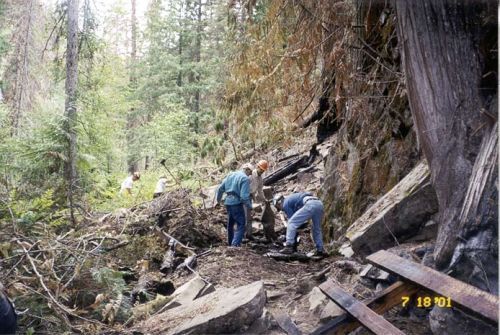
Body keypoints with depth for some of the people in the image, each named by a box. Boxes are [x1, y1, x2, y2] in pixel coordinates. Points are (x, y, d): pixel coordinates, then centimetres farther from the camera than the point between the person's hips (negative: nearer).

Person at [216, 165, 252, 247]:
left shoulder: (230, 175, 11)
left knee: (230, 223, 22)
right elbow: (244, 196, -19)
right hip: (237, 203, -8)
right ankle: (235, 244, -14)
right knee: (241, 225, -2)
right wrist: (249, 206, -4)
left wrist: (218, 199, 27)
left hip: (228, 202, 8)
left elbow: (220, 189, 13)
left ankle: (230, 243, 34)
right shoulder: (245, 179, -11)